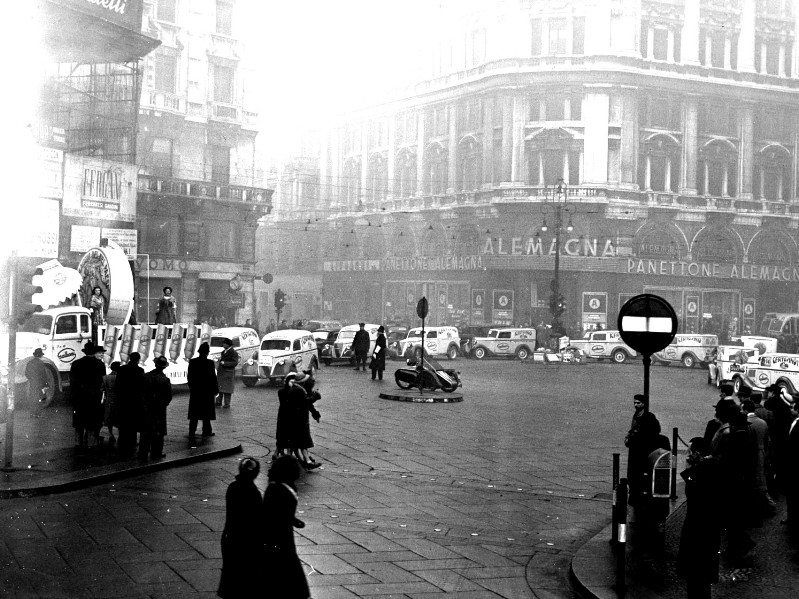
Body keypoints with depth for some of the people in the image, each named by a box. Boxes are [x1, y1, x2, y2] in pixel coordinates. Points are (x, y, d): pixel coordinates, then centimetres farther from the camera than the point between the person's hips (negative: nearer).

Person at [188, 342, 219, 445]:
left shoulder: (192, 362, -3)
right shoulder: (209, 363, -14)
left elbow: (189, 377, 4)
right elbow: (213, 378, -11)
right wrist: (216, 390, 1)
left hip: (194, 391, 3)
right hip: (207, 391, -3)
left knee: (194, 414, 4)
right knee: (206, 413, 14)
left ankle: (191, 434, -5)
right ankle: (206, 431, 27)